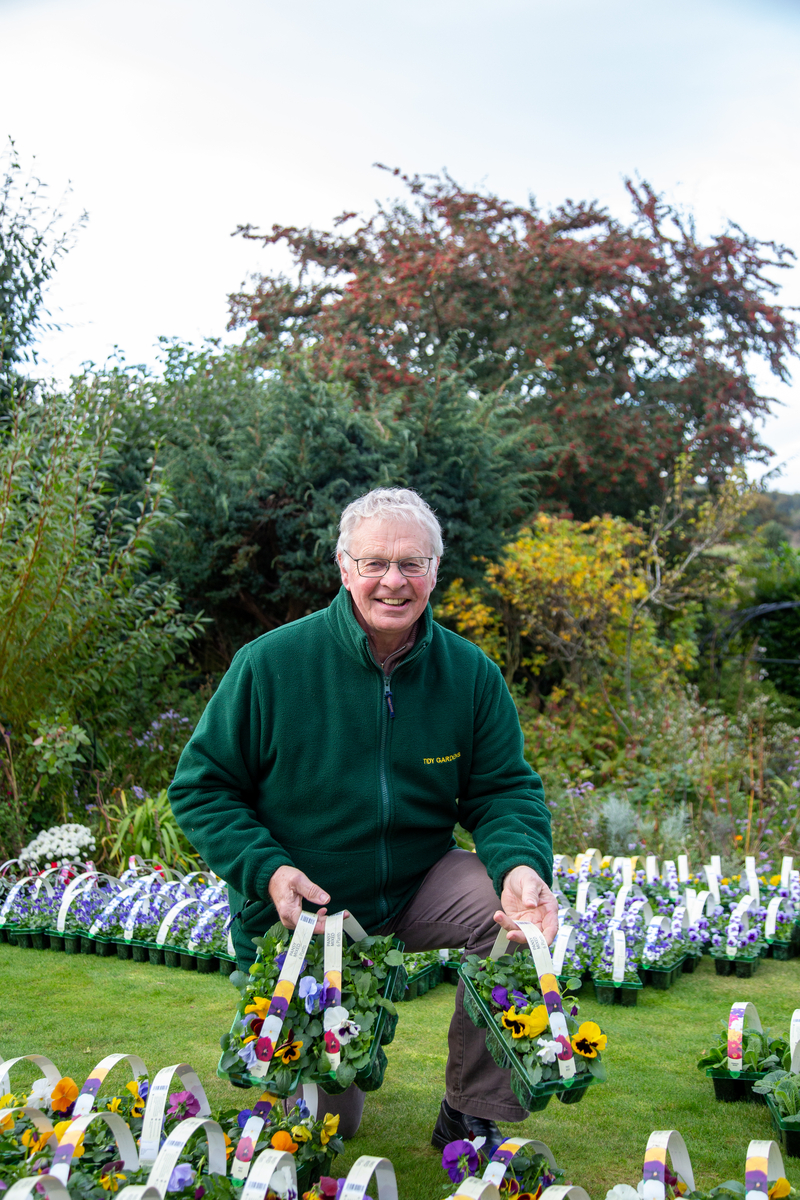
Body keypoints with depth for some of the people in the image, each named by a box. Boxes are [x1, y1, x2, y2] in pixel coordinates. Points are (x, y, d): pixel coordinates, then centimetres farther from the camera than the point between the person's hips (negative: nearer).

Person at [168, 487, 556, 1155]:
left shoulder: (471, 674, -9)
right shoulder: (271, 664, -17)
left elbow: (504, 790, -5)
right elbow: (202, 787, -10)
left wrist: (521, 864, -28)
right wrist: (267, 870, -26)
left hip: (416, 886, 2)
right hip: (299, 909, -2)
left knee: (524, 907, -27)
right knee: (323, 1124, 6)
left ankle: (473, 1119, -8)